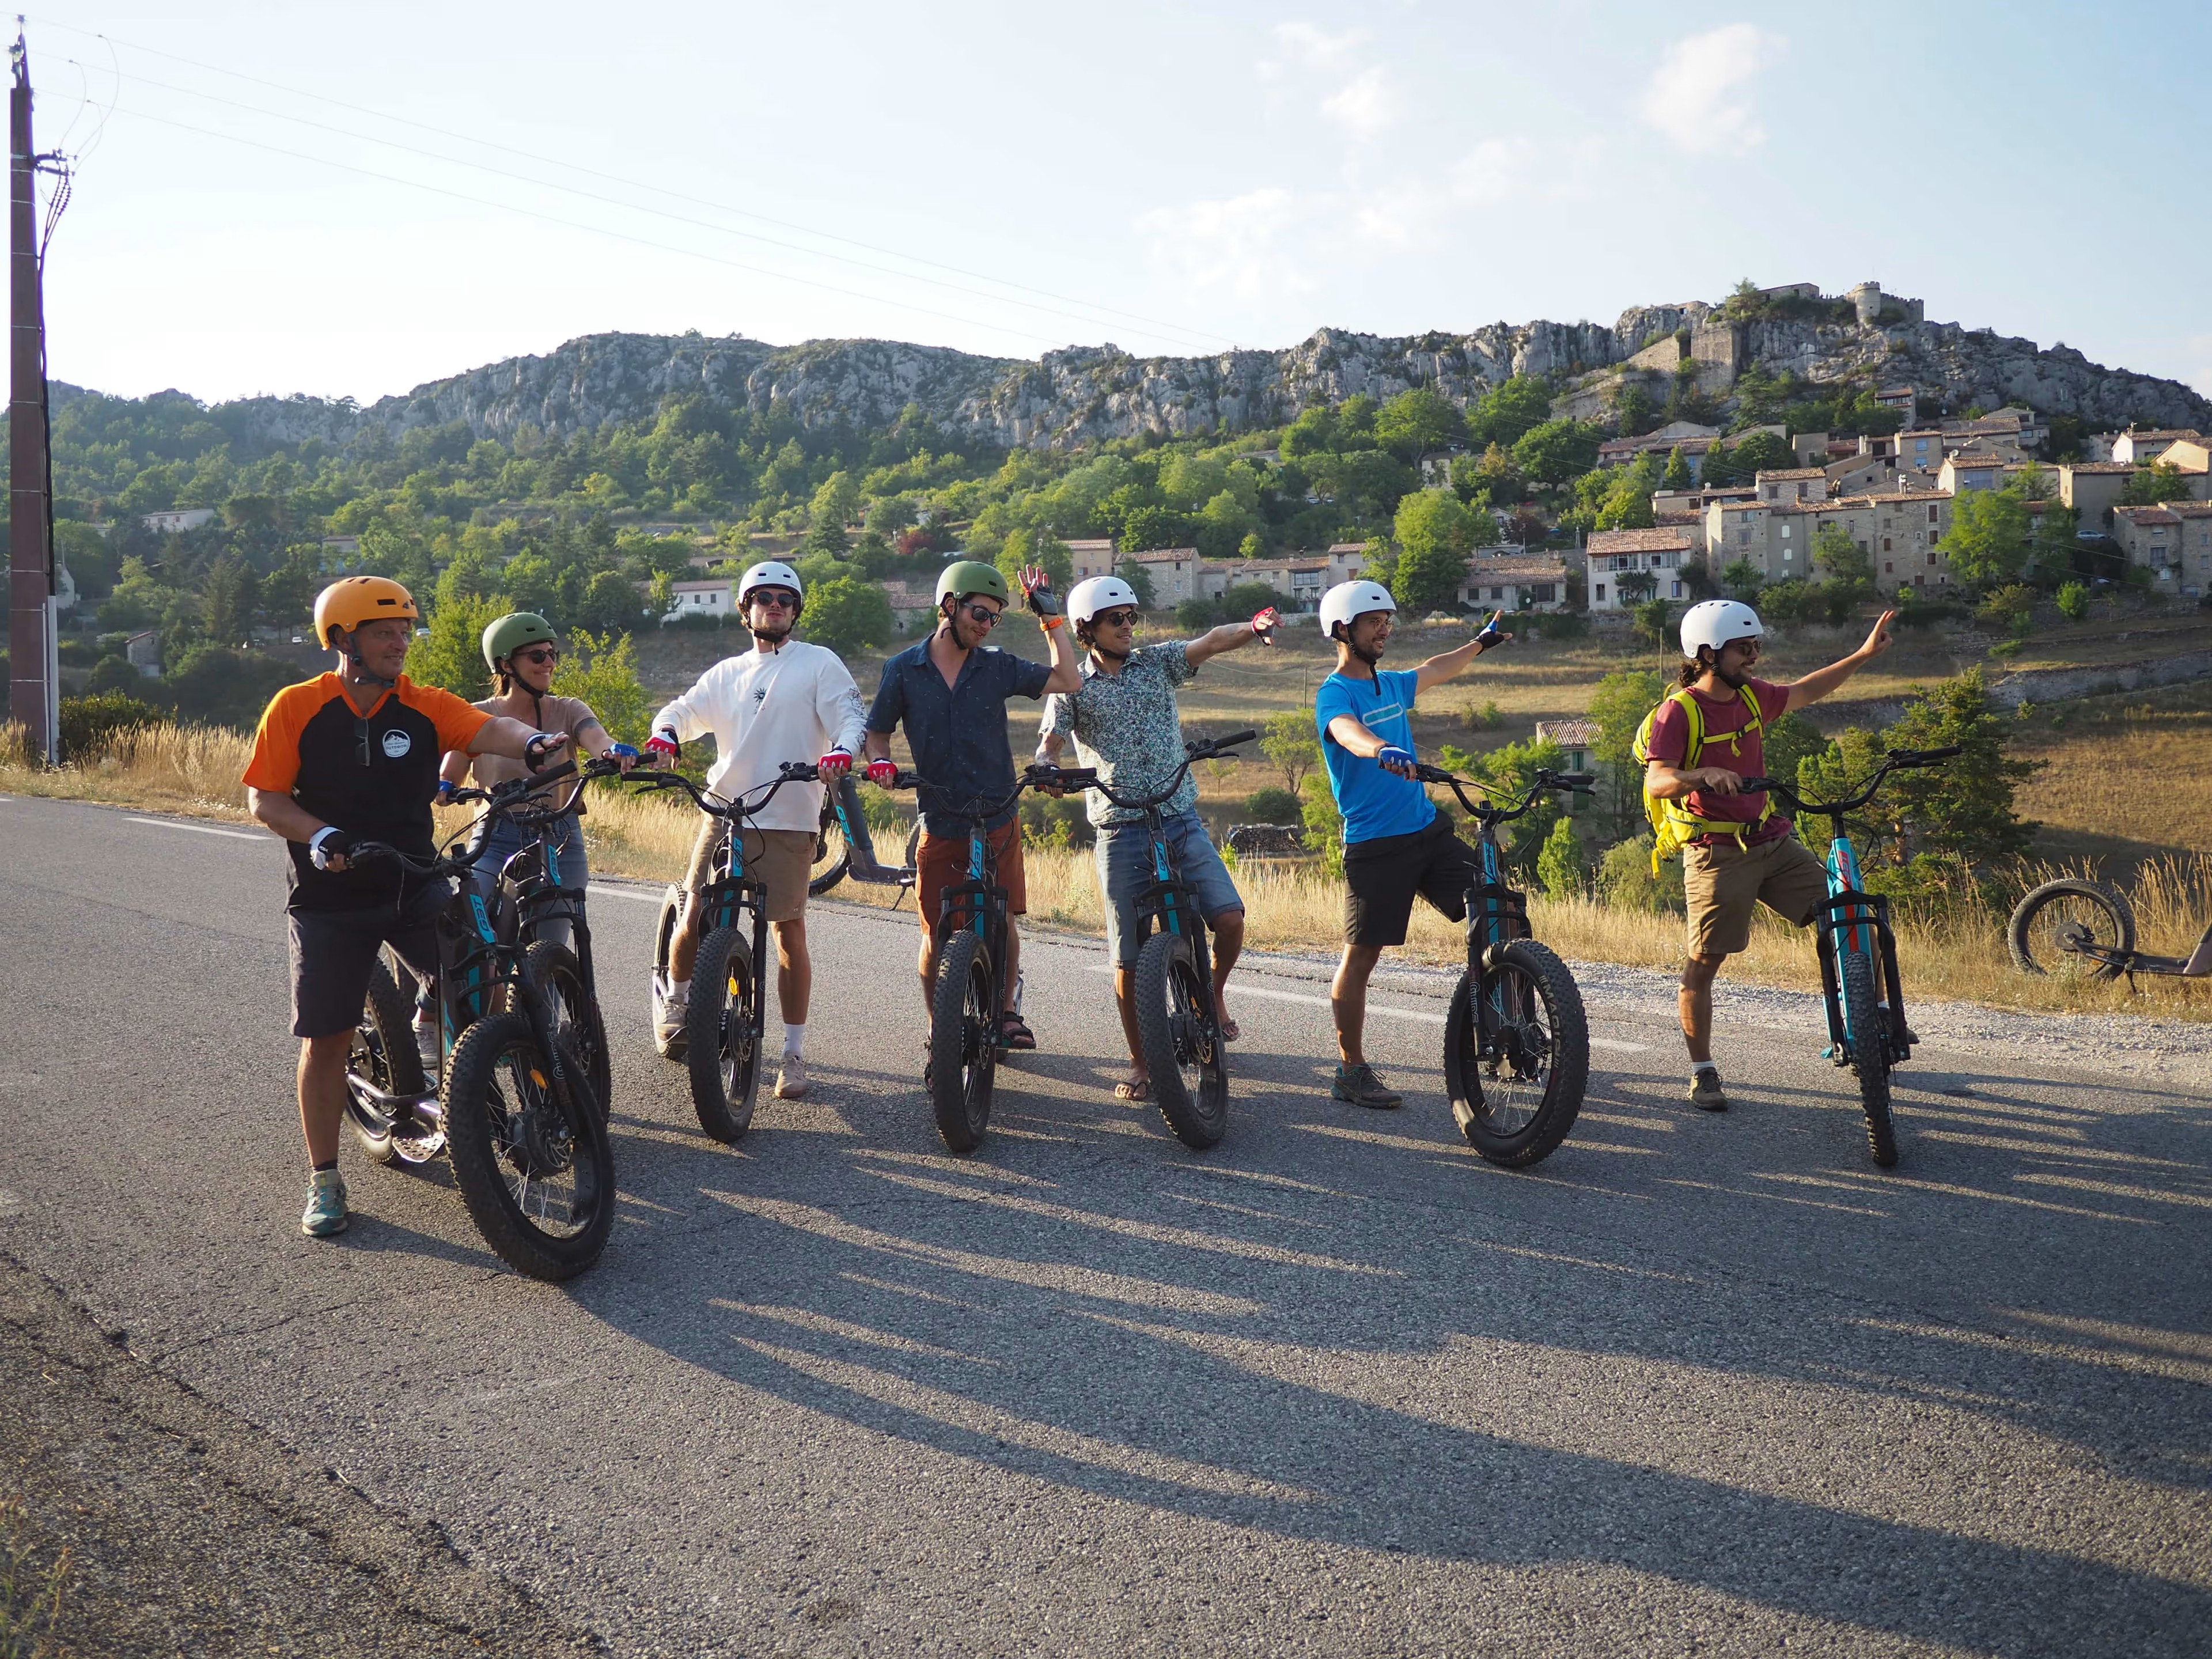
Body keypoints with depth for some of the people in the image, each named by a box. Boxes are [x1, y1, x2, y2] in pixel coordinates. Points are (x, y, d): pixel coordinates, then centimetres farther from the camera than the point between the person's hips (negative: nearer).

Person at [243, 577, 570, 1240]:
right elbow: (263, 799, -5)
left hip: (415, 886, 2)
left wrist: (532, 741, -42)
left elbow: (488, 727, -19)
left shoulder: (426, 707, -2)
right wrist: (319, 834, -24)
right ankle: (324, 1180, 19)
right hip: (330, 897, -1)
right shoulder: (297, 708, -5)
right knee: (326, 1039, 3)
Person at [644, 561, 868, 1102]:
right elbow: (684, 710, 11)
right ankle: (675, 1000, 31)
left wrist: (840, 753, -27)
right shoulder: (728, 673, 19)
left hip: (788, 819, -3)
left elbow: (850, 716, -5)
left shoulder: (820, 663, 6)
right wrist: (664, 736, -13)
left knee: (789, 930, -3)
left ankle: (795, 1053, 5)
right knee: (694, 920, 0)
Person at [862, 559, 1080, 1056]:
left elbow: (1068, 681, -4)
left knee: (1003, 920, 5)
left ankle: (1006, 1010, 27)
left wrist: (1051, 618, -6)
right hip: (940, 824, -1)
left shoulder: (997, 666, 1)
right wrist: (880, 762, -14)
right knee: (935, 934, 0)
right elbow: (877, 733, 7)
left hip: (998, 819, 1)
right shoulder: (903, 670, 0)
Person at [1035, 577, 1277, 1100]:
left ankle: (1212, 993, 15)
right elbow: (1050, 742, -3)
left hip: (1181, 820, 1)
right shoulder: (1073, 688, 8)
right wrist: (1045, 765, -27)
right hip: (1121, 831, -1)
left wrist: (1252, 628, -28)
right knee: (1129, 958, 1)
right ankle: (1140, 1064, 17)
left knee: (1230, 917, -16)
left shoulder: (1157, 661, 9)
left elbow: (1209, 642, -7)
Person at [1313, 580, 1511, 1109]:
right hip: (1375, 843, -7)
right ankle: (1351, 1071, 9)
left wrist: (1482, 642, 51)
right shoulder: (1334, 693, -9)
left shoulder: (1391, 684, 15)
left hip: (1429, 829, 7)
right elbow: (1348, 732, -32)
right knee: (1361, 956, -1)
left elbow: (1433, 671, 37)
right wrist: (1383, 750, -54)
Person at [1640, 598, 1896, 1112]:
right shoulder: (1679, 711, -12)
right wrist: (1703, 775, -42)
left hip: (1772, 840, 7)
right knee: (1703, 962, -3)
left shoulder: (1751, 696, 9)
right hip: (1717, 852, -7)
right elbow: (1656, 783, -23)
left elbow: (1803, 692, 28)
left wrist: (1865, 654, 25)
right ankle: (1702, 1073, 9)